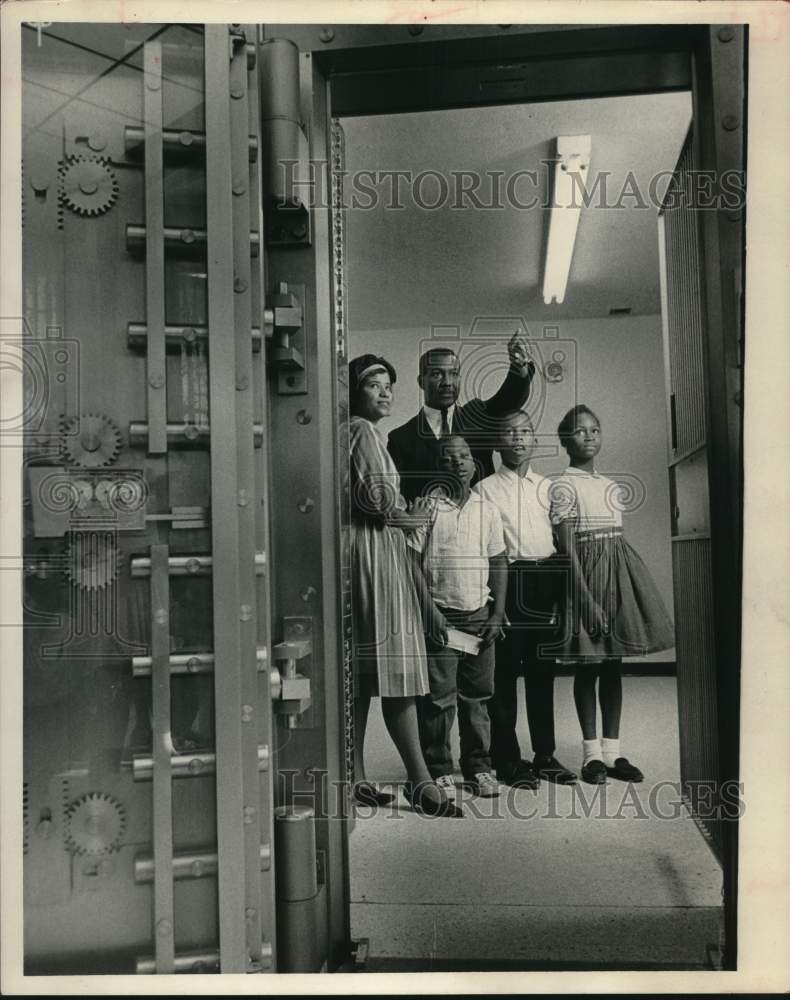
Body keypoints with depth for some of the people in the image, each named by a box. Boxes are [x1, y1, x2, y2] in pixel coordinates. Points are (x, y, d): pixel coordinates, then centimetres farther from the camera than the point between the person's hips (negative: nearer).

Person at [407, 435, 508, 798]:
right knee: (439, 696, 0)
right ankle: (439, 771, 13)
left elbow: (499, 562, 12)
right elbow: (413, 560, -6)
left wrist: (497, 613, 5)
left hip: (479, 614, 4)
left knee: (476, 696, 10)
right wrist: (429, 609, -11)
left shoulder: (487, 509, 9)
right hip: (440, 614, -3)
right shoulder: (427, 506, -3)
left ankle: (479, 767, 23)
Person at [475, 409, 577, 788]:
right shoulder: (485, 489, 1)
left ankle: (545, 755, 23)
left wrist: (560, 593, 8)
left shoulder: (548, 486, 14)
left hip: (546, 583, 4)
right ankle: (507, 759, 13)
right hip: (506, 583, -4)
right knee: (504, 673, 1)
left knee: (543, 672, 11)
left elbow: (563, 538, 14)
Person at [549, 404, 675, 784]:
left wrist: (630, 588, 11)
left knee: (613, 665, 9)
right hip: (586, 575, -6)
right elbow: (567, 547, -13)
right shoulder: (563, 486, -7)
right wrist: (587, 599, -19)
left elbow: (618, 540, 16)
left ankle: (612, 750, 18)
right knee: (587, 667, 1)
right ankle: (592, 753, 12)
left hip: (619, 573, 7)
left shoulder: (610, 486, 14)